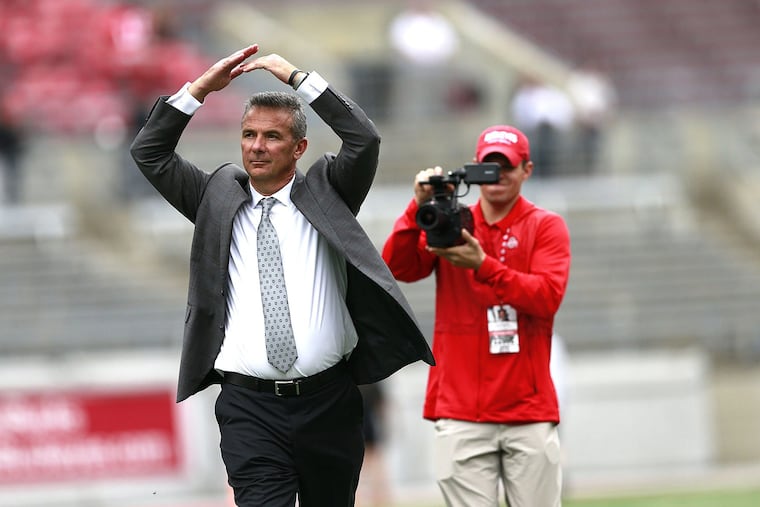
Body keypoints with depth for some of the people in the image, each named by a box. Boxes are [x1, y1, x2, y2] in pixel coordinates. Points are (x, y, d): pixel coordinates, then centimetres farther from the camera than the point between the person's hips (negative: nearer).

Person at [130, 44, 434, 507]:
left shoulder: (323, 192, 7)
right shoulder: (219, 197, 11)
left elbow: (365, 139, -8)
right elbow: (149, 152, 7)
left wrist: (298, 77, -8)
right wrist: (201, 88, -1)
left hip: (328, 401, 0)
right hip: (249, 404, 0)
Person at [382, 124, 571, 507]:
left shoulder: (546, 227, 5)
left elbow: (547, 296, -10)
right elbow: (398, 268, -4)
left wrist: (483, 265, -21)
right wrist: (419, 208, -17)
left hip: (528, 412, -1)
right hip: (461, 413, 1)